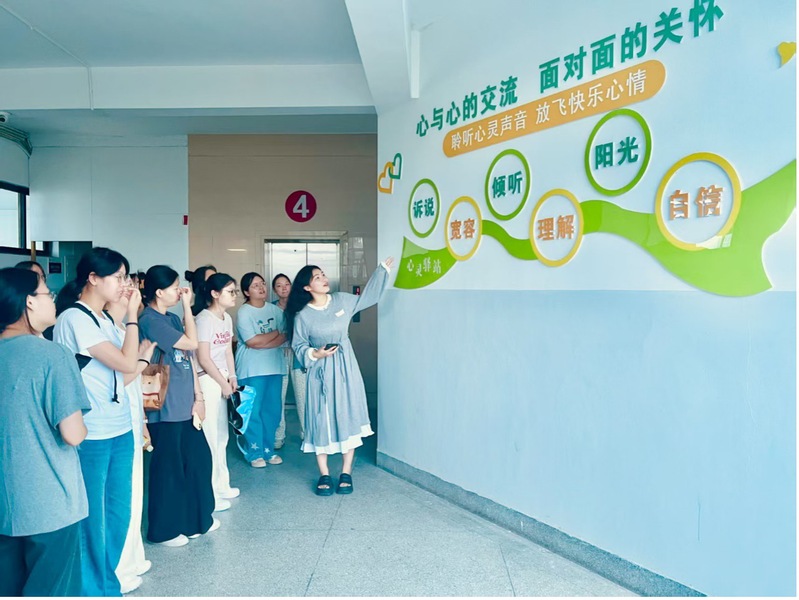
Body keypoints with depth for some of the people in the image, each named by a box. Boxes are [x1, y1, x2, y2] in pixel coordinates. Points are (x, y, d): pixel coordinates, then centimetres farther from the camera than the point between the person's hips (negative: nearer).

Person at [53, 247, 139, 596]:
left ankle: (109, 586, 33)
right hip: (91, 438, -8)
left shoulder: (103, 318, 11)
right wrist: (132, 316, -11)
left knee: (118, 515, 17)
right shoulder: (74, 319, -15)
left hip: (120, 432, 8)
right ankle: (94, 590, 23)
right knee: (92, 521, 7)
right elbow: (126, 363, -18)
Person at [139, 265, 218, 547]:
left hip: (185, 405, 8)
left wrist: (198, 396, 8)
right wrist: (187, 304, -12)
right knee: (168, 467, 5)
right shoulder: (150, 321, -16)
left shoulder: (173, 318, 10)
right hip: (165, 408, -8)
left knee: (198, 459, 16)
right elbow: (191, 343, -19)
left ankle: (196, 519, 34)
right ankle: (164, 529, 23)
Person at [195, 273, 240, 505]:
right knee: (209, 436, -3)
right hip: (206, 380, -8)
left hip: (221, 378, 9)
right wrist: (224, 383, -9)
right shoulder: (204, 319, -16)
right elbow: (204, 358, -16)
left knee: (221, 435, 15)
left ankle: (221, 485, 27)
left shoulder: (227, 318, 9)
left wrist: (232, 377, 6)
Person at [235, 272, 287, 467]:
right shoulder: (244, 313, -8)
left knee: (272, 410, 8)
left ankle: (268, 449, 22)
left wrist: (262, 343, -15)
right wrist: (275, 333, -5)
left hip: (275, 367, 5)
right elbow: (252, 342, -16)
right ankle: (255, 453, 13)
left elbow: (285, 336, -1)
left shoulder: (275, 310, 7)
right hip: (252, 370, -5)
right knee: (253, 411, 0)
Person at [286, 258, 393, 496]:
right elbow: (298, 346, 0)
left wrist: (383, 269, 10)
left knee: (348, 418, 4)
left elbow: (367, 297, 10)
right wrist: (314, 354, -18)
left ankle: (346, 473, 17)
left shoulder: (342, 300, 0)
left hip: (346, 368, 2)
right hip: (321, 371, -2)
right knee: (322, 421, 3)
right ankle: (324, 474, 18)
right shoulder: (303, 315, -7)